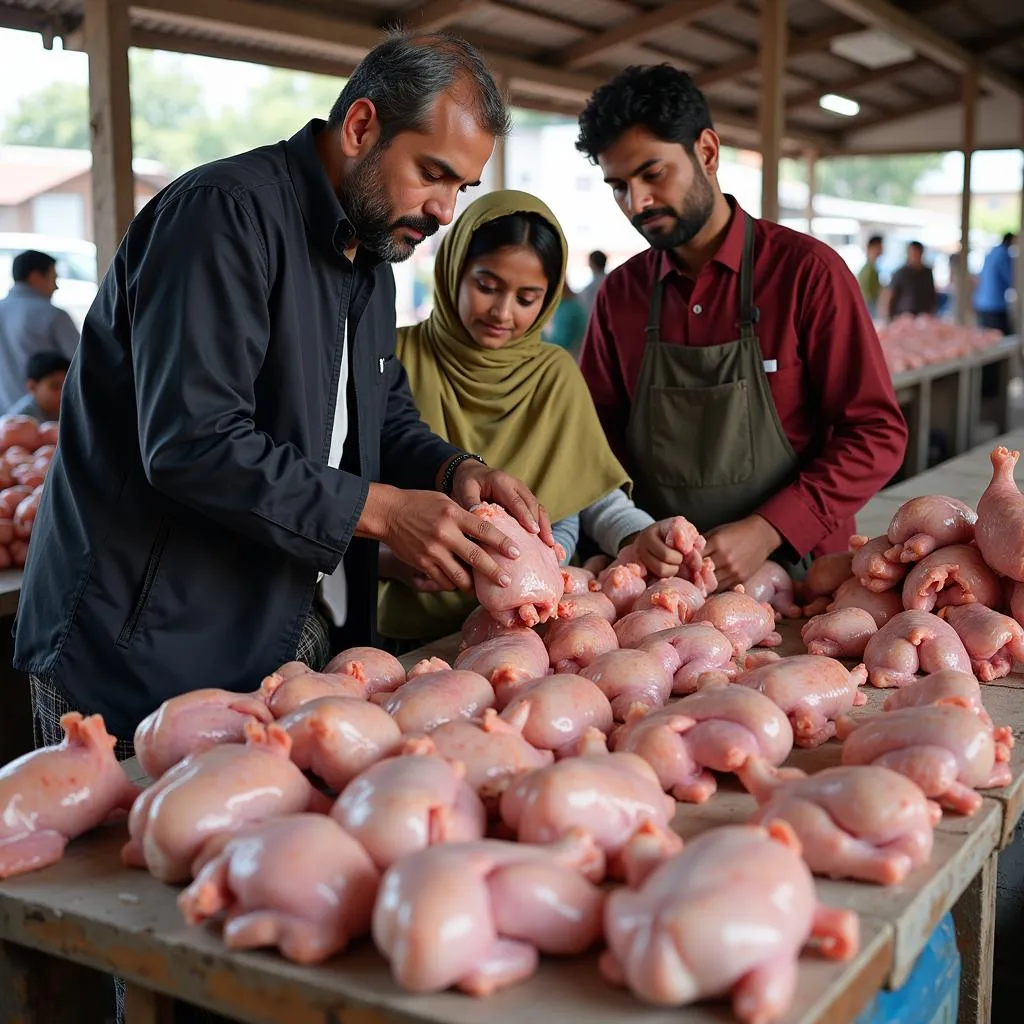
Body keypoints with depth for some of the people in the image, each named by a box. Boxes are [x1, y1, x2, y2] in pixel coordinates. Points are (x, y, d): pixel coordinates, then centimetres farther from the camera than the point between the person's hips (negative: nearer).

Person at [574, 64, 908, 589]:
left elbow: (877, 433, -5)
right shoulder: (620, 293, 8)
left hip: (794, 571, -3)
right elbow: (599, 432, 14)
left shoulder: (808, 271, -3)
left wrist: (766, 531, -17)